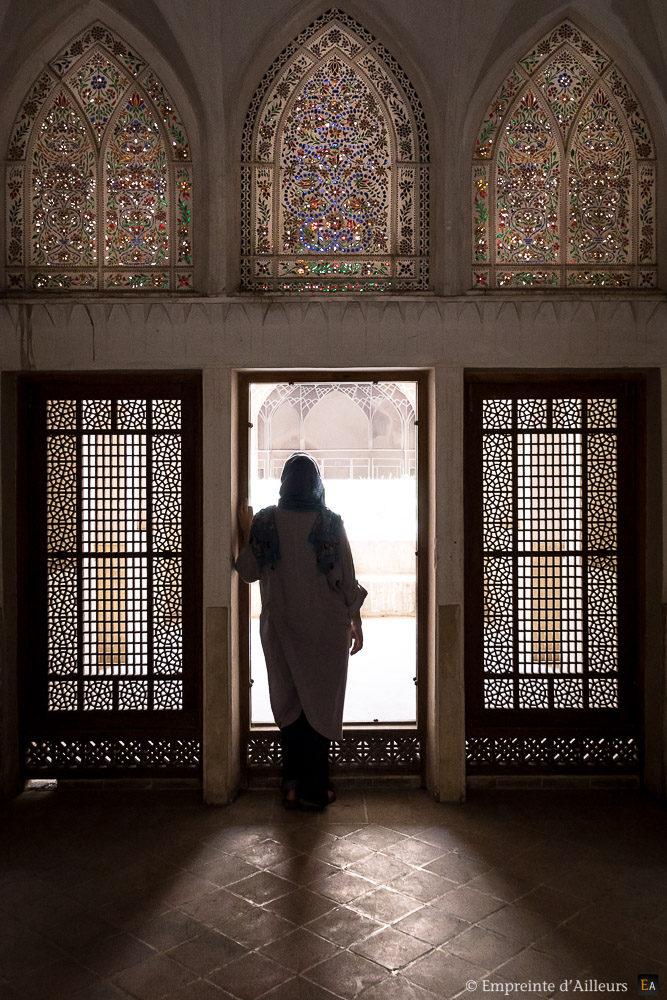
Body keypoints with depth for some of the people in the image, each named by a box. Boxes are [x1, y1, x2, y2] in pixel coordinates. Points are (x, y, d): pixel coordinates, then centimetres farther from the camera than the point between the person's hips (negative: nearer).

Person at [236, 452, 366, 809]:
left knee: (288, 701, 15)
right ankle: (314, 790, 14)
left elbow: (249, 572, 2)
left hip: (280, 629, 2)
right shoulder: (331, 523, -9)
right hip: (325, 630, -2)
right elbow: (347, 579, -7)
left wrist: (245, 534, 14)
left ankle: (292, 785, 18)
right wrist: (355, 622, 4)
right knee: (321, 703, 8)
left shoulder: (265, 521, -5)